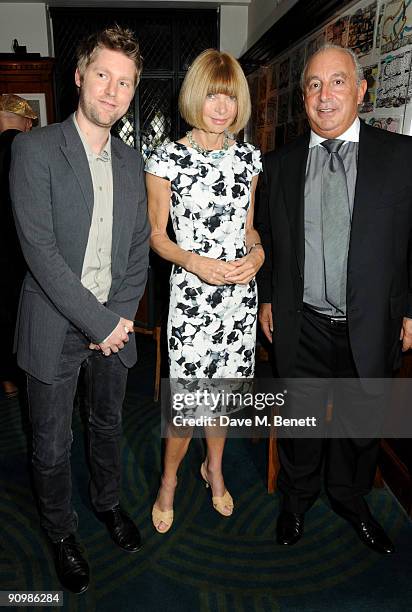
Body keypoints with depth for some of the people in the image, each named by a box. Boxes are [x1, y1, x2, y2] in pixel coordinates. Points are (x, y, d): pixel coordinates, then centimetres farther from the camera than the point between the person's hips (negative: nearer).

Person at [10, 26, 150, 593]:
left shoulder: (131, 160, 7)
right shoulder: (35, 148, -10)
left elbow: (139, 246, 7)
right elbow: (40, 250, -17)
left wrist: (123, 314, -5)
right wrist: (99, 322, -17)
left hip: (115, 322, 5)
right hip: (55, 326, -4)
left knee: (109, 423, 22)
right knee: (53, 444, 12)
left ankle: (108, 501, 48)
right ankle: (60, 531, 38)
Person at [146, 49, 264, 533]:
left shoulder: (248, 157, 7)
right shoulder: (168, 159, -6)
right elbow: (156, 234, -2)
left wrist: (257, 252, -6)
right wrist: (197, 263, -19)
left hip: (240, 293, 4)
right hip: (191, 293, -4)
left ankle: (214, 469, 41)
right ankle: (169, 480, 28)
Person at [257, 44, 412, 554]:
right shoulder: (279, 164, 3)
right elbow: (266, 237, 9)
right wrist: (266, 298, 6)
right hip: (301, 326, 1)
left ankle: (349, 498, 45)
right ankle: (297, 499, 42)